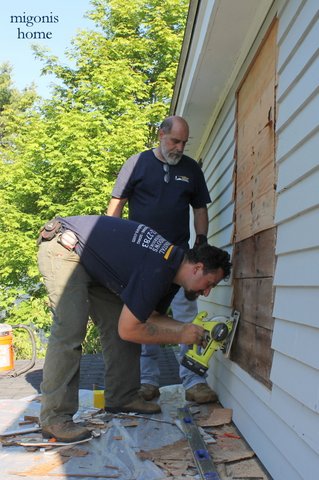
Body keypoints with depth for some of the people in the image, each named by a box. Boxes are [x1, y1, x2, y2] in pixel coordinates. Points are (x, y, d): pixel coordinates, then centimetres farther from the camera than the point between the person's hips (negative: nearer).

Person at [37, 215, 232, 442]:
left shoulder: (174, 267, 0)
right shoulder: (157, 271, -30)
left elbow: (153, 317, 10)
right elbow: (128, 330, -24)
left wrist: (189, 329, -6)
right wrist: (180, 336, -16)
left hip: (91, 262, 10)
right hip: (63, 247, -10)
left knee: (117, 323, 6)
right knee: (69, 332, -18)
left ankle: (122, 398, 16)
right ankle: (54, 419, -13)